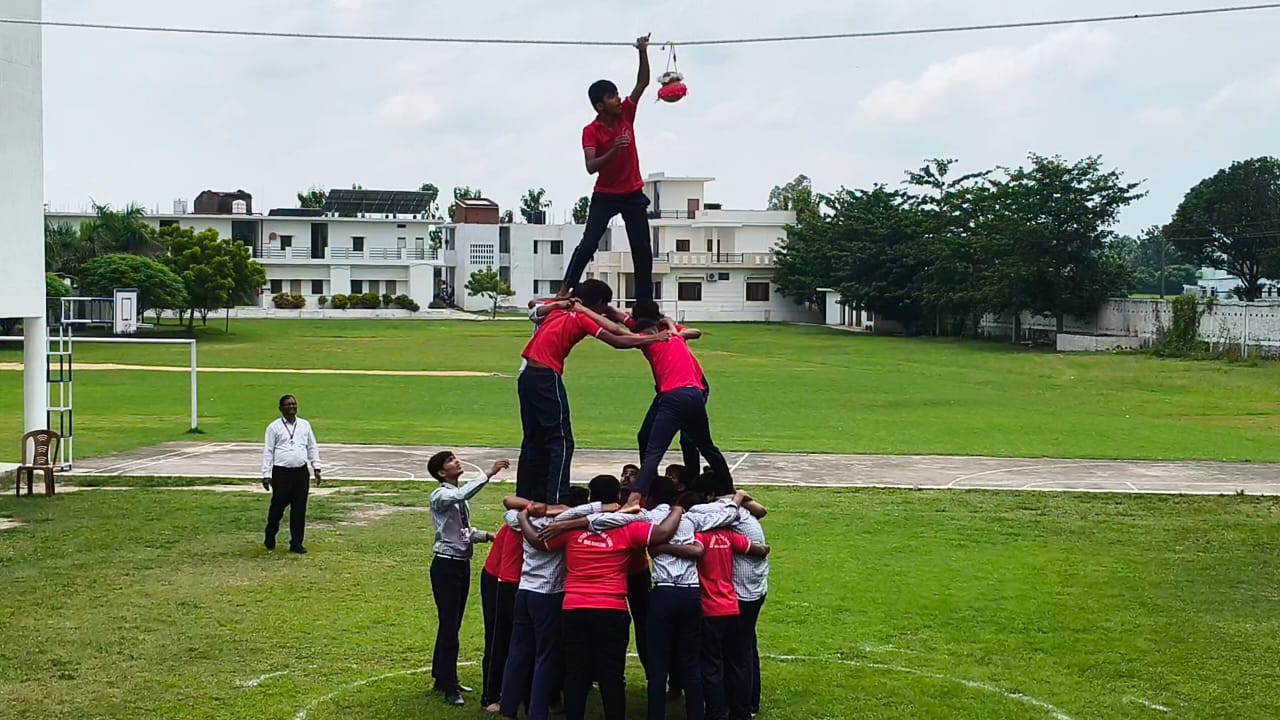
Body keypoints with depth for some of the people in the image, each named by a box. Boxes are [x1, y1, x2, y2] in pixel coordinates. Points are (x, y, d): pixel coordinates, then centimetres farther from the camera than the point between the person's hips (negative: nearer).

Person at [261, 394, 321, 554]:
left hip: (301, 472, 3)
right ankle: (269, 541, 21)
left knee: (299, 509, 5)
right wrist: (266, 474, -6)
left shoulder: (305, 425, 11)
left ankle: (296, 543, 14)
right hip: (281, 473, -3)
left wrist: (316, 467, 9)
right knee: (277, 507, 3)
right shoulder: (274, 427, 0)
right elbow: (268, 451, -1)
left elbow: (312, 448, 17)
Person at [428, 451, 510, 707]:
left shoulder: (459, 496, 11)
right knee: (449, 625, -6)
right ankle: (449, 687, -1)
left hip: (462, 564, 8)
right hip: (446, 565, -8)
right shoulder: (441, 496, -14)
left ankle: (443, 677, 28)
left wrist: (488, 536, 1)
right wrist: (489, 474, -38)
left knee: (452, 624, 16)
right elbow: (462, 495, -37)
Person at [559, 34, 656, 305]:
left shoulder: (625, 115, -1)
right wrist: (614, 150, -36)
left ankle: (645, 302, 5)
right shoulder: (590, 131, -13)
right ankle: (565, 290, -6)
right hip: (605, 196, -3)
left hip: (634, 194, 4)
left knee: (642, 250, 1)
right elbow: (591, 167, -23)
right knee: (589, 243, -12)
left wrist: (643, 53, -14)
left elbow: (643, 82, -2)